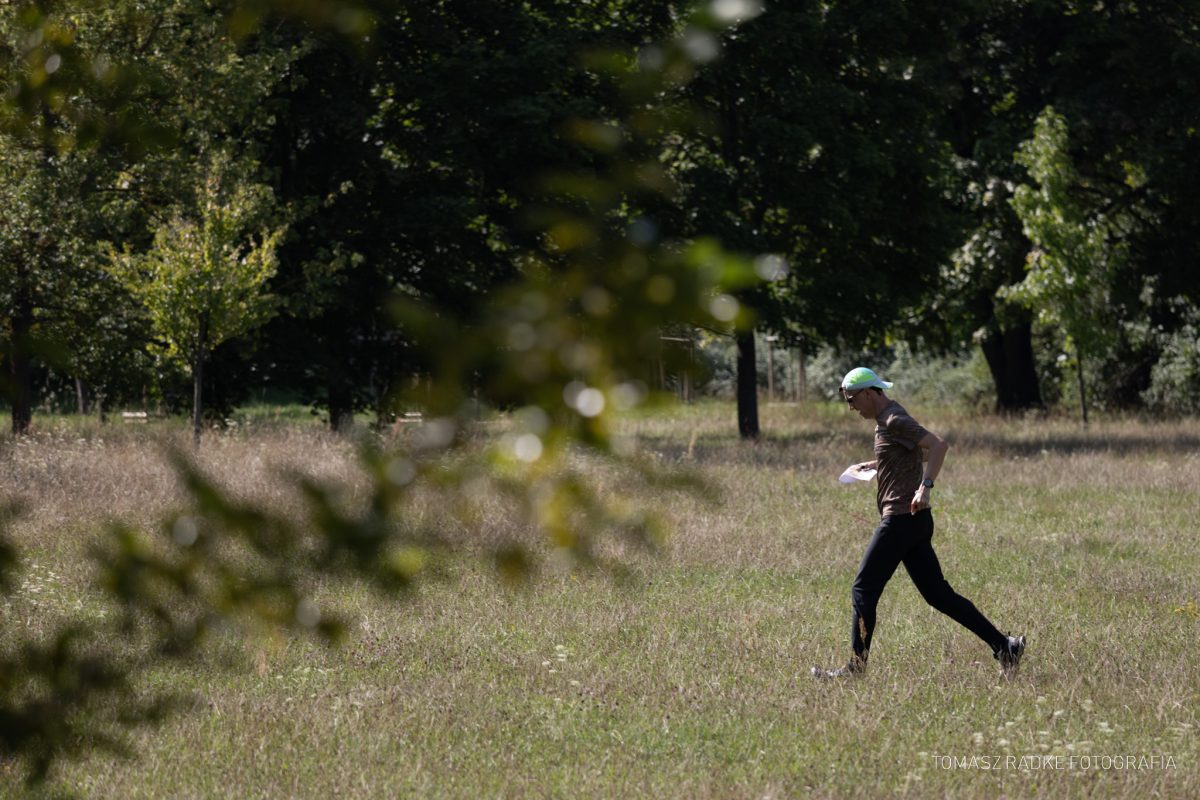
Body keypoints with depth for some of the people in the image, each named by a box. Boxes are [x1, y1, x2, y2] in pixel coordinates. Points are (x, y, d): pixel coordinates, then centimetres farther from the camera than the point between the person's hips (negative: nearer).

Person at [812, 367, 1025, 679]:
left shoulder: (894, 421, -12)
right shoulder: (887, 421, 18)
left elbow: (939, 445, -24)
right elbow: (924, 453, 34)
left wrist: (925, 486, -34)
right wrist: (873, 465, 28)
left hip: (901, 520, -10)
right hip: (913, 522, 10)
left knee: (863, 590, -4)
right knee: (938, 594, 8)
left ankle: (856, 667, -1)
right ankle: (1004, 646, 3)